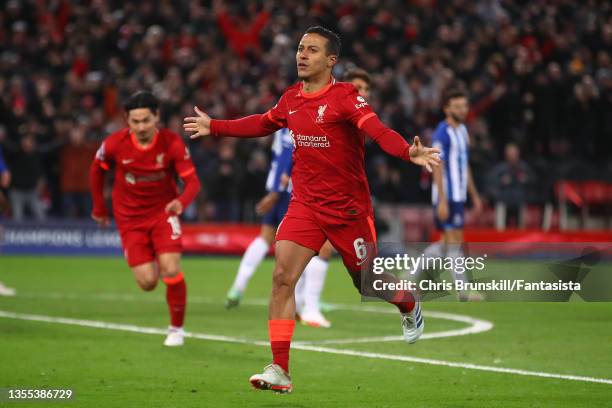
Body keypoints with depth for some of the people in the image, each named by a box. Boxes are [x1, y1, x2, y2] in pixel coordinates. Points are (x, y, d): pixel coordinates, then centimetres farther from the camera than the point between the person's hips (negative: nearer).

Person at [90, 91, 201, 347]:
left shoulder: (172, 143, -18)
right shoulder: (115, 144, -16)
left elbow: (193, 182, -19)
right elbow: (96, 170, 4)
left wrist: (181, 201, -40)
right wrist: (99, 207, 11)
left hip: (163, 211, -1)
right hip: (130, 217, 1)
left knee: (171, 270, -17)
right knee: (147, 282, -7)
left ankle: (176, 328, 4)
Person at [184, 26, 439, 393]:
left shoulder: (346, 97, -16)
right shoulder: (291, 99, 3)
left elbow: (378, 131, -32)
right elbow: (262, 124, 23)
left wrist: (409, 152, -51)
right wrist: (214, 127, 29)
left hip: (348, 208, -4)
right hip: (305, 204, 4)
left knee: (367, 283, 10)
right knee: (283, 277, -12)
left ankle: (410, 307, 47)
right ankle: (280, 371, -9)